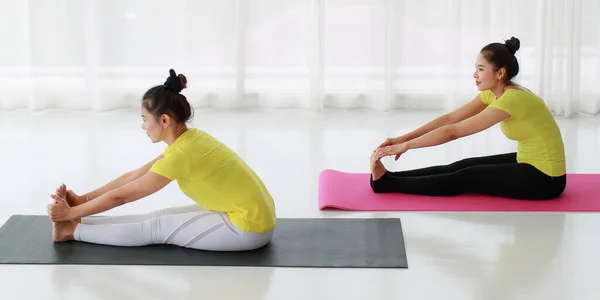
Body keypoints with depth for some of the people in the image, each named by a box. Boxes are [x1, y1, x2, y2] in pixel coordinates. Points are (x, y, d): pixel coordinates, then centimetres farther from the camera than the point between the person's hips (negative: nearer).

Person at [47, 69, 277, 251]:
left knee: (158, 228, -5)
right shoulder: (187, 139, 7)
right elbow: (135, 176, 13)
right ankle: (77, 225, 10)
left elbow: (121, 196, -14)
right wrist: (83, 199, 10)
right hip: (251, 213, 9)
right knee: (158, 218, 7)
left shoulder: (181, 154, -21)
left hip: (248, 227, -9)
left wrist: (71, 214, -5)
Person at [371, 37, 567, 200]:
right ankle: (390, 178, 5)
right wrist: (404, 138, -7)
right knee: (463, 167, 4)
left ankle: (387, 183, -4)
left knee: (464, 179, -8)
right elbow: (450, 119, 1)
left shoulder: (512, 100, -26)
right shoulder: (493, 93, 2)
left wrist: (405, 146, -22)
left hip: (545, 178, -9)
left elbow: (453, 132, -26)